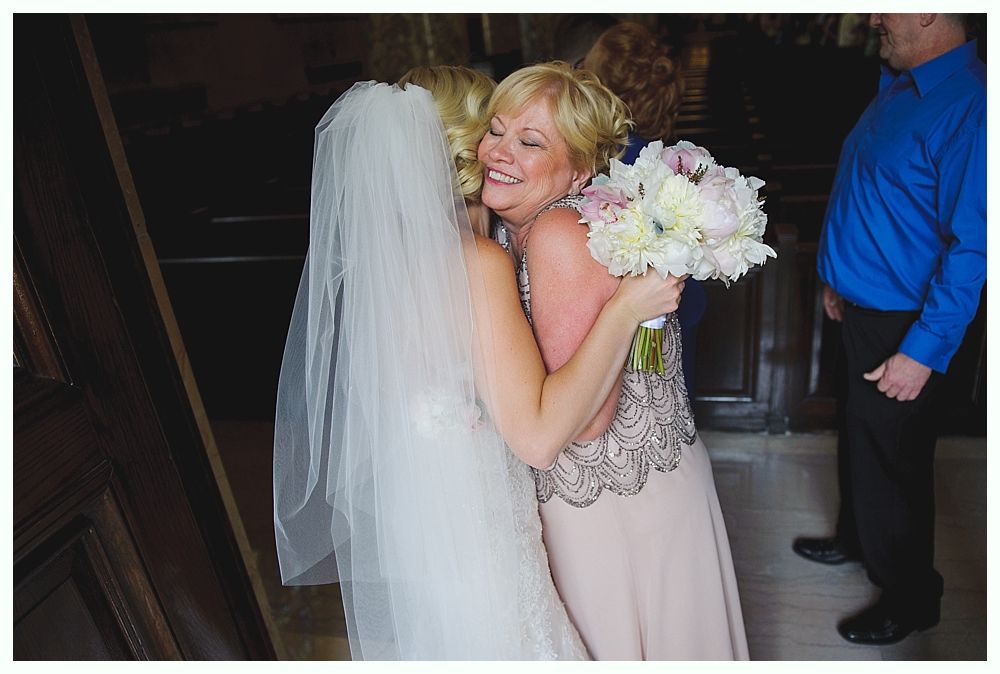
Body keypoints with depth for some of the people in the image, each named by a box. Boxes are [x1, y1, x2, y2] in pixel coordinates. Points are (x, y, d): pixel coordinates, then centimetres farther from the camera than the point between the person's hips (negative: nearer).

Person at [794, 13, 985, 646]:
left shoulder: (967, 107, -22)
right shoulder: (900, 84, 6)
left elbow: (970, 246, -24)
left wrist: (925, 351, -23)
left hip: (902, 326, -9)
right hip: (860, 308, 9)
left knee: (892, 460, 7)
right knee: (859, 437, 24)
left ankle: (910, 598, 30)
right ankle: (856, 539, 48)